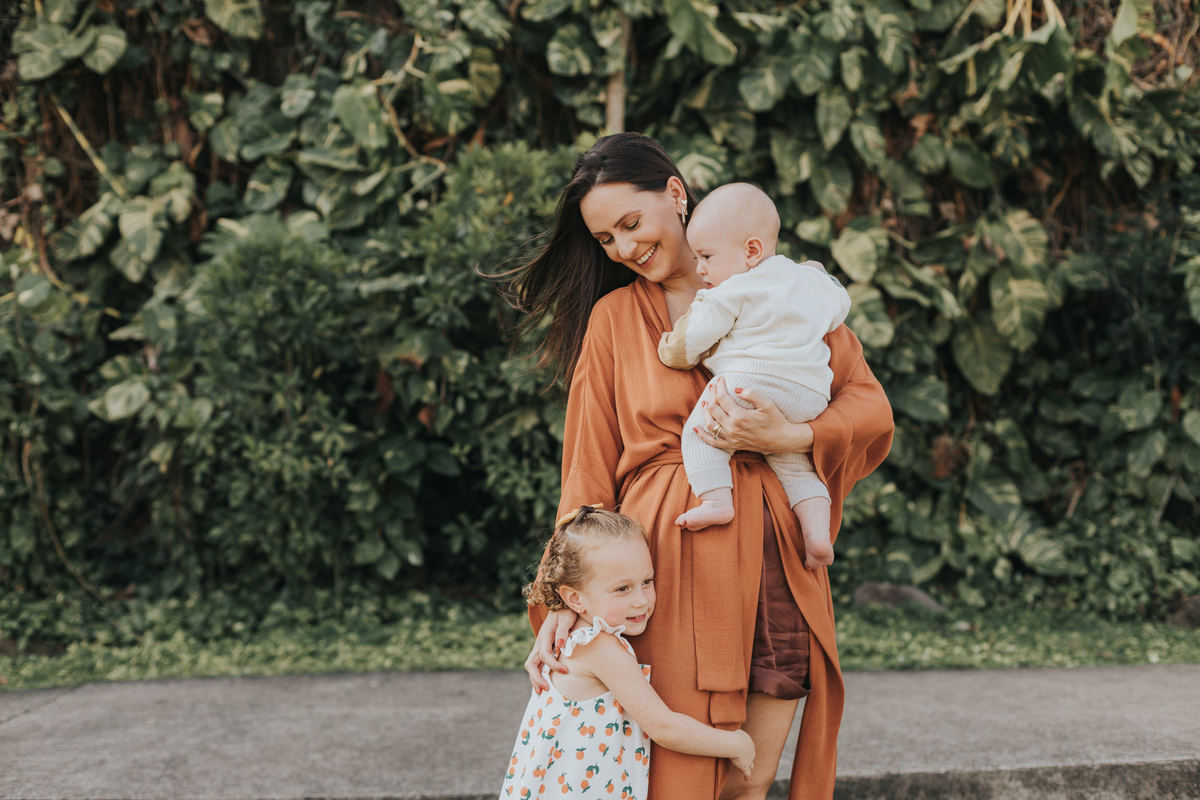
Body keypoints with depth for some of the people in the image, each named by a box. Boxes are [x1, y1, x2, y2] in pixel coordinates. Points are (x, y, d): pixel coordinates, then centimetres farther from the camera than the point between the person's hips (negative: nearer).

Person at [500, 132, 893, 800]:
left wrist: (788, 437, -15)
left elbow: (871, 407, 5)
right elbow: (590, 469, 7)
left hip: (776, 563, 1)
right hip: (672, 563, -1)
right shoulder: (613, 316, 9)